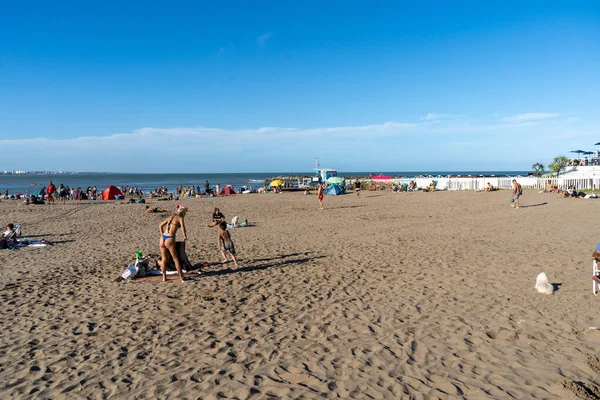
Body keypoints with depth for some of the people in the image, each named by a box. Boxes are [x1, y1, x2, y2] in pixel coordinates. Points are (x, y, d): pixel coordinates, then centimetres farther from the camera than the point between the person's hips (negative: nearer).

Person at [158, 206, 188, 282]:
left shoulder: (170, 217, 19)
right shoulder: (180, 218, 2)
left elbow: (160, 226, 22)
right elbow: (182, 225, -20)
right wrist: (185, 236, -15)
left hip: (162, 238, 6)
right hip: (169, 239, -6)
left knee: (163, 259, 17)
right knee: (176, 259, 6)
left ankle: (164, 277, 21)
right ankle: (181, 277, 10)